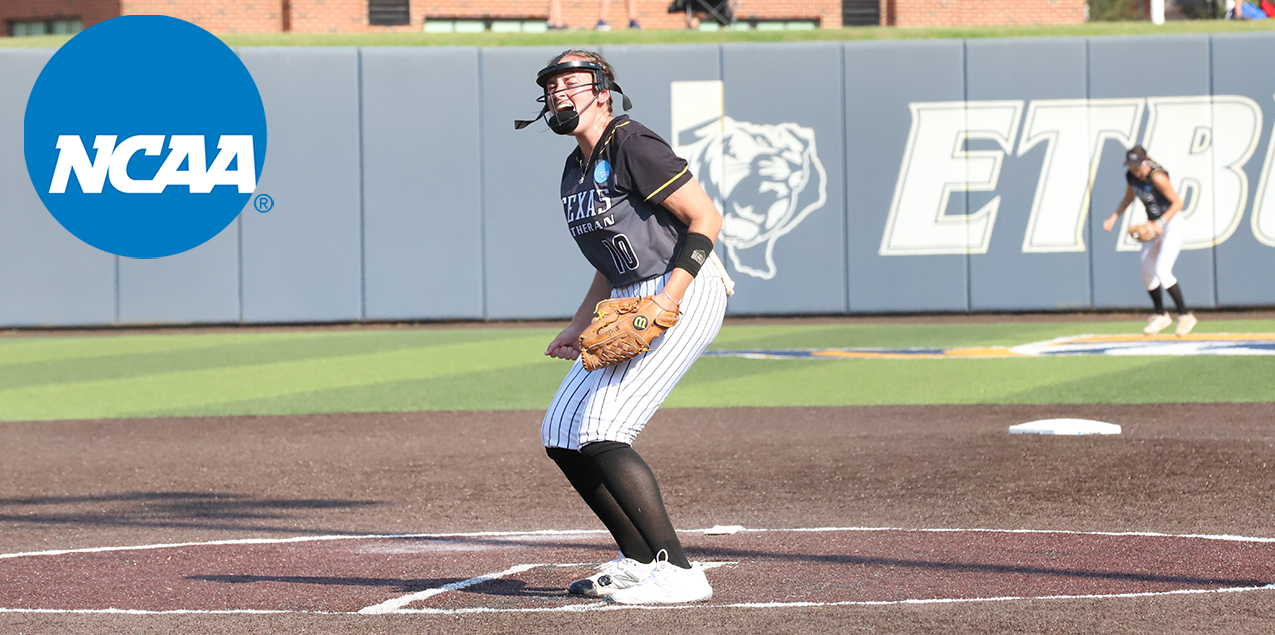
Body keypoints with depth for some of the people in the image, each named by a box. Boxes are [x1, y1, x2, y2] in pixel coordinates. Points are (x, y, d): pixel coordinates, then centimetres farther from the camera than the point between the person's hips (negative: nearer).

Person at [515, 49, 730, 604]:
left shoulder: (631, 147, -13)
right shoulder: (576, 172, 16)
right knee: (561, 433, 8)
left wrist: (668, 300, -24)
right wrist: (579, 328, 15)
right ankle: (639, 559, 16)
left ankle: (677, 572, -18)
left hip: (686, 292, -10)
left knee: (600, 434, -20)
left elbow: (706, 219, -17)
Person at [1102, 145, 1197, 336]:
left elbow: (1177, 203, -21)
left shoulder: (1157, 177, -26)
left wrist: (1161, 222, -31)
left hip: (1172, 226, -8)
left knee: (1162, 271, -20)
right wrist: (1114, 217, 7)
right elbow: (1129, 197, 16)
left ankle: (1185, 316, -9)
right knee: (1147, 275, 11)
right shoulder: (1131, 175, -3)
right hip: (1153, 227, 8)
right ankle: (1161, 316, 29)